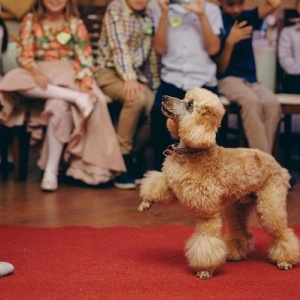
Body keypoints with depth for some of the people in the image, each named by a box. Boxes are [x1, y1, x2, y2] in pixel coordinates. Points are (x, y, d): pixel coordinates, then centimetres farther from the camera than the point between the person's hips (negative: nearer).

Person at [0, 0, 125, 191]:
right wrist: (35, 72, -20)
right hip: (40, 75, 1)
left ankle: (51, 170, -31)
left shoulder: (76, 25, 10)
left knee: (59, 106, -36)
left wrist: (85, 84, -18)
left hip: (67, 76, -1)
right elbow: (25, 55, 2)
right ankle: (76, 97, -36)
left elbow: (85, 58, 1)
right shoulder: (30, 21, 11)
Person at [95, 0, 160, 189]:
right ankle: (121, 158, -20)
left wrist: (156, 86, 6)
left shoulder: (149, 16, 11)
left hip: (137, 74, 5)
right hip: (110, 71, -5)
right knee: (137, 98, -34)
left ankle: (130, 156, -2)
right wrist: (129, 78, -32)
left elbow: (152, 53, 14)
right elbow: (119, 47, -19)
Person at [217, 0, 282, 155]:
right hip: (227, 79, -4)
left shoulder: (247, 17, 11)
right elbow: (220, 69, -5)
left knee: (272, 103, -29)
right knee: (251, 100, -36)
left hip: (250, 78, 5)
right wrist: (230, 42, -18)